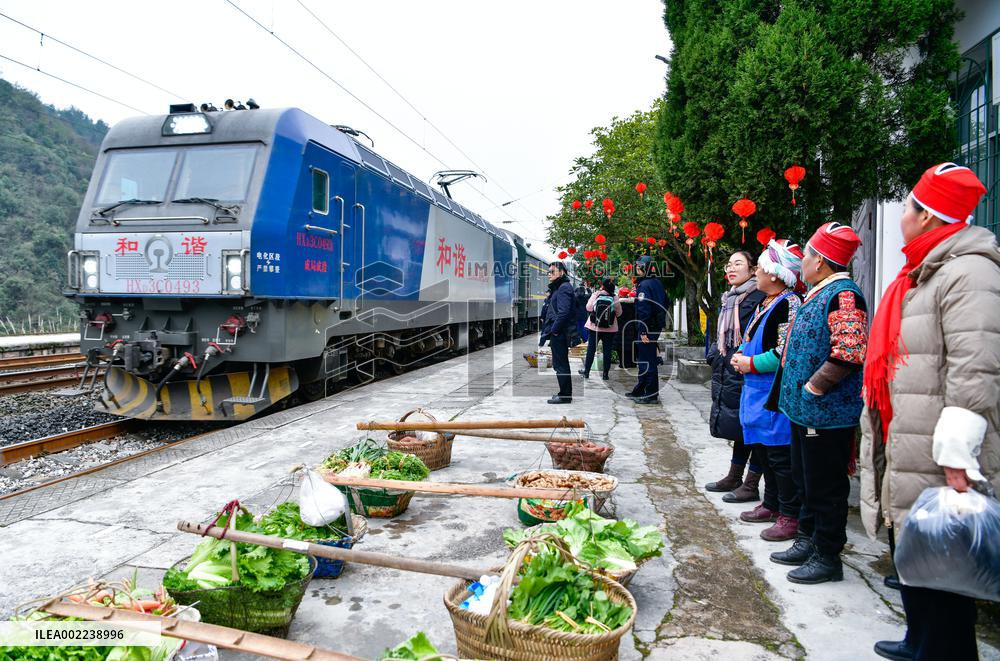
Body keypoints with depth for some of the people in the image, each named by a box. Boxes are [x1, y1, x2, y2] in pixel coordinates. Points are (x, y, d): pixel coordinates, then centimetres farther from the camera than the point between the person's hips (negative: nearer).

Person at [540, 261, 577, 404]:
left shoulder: (564, 288, -13)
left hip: (559, 334, -10)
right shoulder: (556, 288, 19)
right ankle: (565, 393, 24)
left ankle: (565, 395, 1)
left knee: (560, 365, -5)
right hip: (557, 333, 10)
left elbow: (563, 312, -23)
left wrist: (554, 330, -18)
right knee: (561, 364, 15)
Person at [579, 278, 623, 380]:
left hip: (595, 327, 1)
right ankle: (605, 373, 9)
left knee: (591, 349, 11)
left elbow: (588, 307, -3)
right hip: (610, 329, 0)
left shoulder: (596, 294, -9)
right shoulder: (615, 297, -9)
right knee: (607, 350, 7)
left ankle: (586, 371, 18)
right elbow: (619, 312, -4)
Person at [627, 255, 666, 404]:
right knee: (643, 359, 18)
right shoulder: (657, 282, 13)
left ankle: (652, 395, 1)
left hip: (647, 329, -10)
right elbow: (664, 303, 19)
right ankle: (639, 391, 28)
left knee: (647, 361, -4)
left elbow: (643, 310, -22)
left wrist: (643, 332, -22)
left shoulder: (644, 285, -16)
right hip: (656, 327, 10)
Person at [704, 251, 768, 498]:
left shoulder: (758, 297, -12)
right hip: (728, 373, 9)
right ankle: (734, 478, 26)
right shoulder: (729, 299, 16)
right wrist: (715, 356, 15)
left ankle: (751, 485, 8)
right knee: (738, 428, 16)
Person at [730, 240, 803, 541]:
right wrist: (741, 355, 7)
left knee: (780, 455, -3)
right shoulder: (765, 304, 15)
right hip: (757, 390, 10)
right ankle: (772, 505, 31)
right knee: (764, 451, 18)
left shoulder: (789, 304, -17)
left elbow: (785, 352, -23)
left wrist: (751, 364, -14)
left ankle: (791, 516, 8)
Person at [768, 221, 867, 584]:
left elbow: (850, 351, -28)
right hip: (805, 409, 10)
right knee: (806, 480, 19)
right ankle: (808, 542, 33)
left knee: (826, 487, 2)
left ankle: (828, 558, 15)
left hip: (827, 413, -10)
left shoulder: (843, 295, -18)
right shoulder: (817, 293, 14)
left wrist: (815, 386, -22)